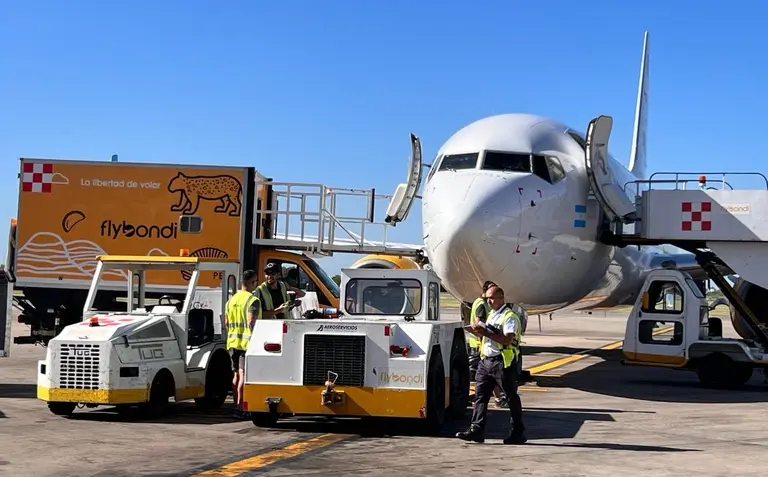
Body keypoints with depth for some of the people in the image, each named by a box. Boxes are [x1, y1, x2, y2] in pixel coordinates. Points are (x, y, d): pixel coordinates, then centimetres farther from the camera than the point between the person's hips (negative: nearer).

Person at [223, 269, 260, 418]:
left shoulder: (231, 300, 14)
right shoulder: (253, 300, -11)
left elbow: (226, 323, 17)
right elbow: (251, 322, -19)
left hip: (233, 343, 8)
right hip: (247, 343, -7)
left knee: (236, 374, 14)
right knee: (243, 375, -7)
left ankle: (236, 405, 19)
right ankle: (239, 408, -10)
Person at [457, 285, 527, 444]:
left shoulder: (510, 317, -10)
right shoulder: (492, 315, 18)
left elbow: (507, 339, -23)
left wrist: (485, 332, -25)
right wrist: (477, 331, 6)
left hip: (503, 361, -8)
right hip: (486, 360, 8)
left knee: (511, 397, 3)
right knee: (480, 395, 1)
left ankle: (518, 433, 11)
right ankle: (476, 430, 1)